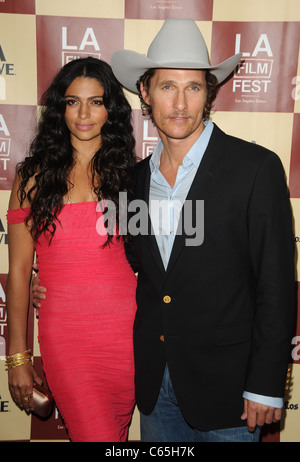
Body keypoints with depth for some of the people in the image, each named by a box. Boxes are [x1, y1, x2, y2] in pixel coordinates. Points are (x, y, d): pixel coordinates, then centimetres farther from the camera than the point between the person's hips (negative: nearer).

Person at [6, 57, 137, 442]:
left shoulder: (128, 172, 4)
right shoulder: (34, 176, 1)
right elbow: (19, 270, 0)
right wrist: (17, 357, 0)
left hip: (127, 331, 2)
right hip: (64, 335, -1)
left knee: (116, 431, 16)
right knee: (96, 437, -2)